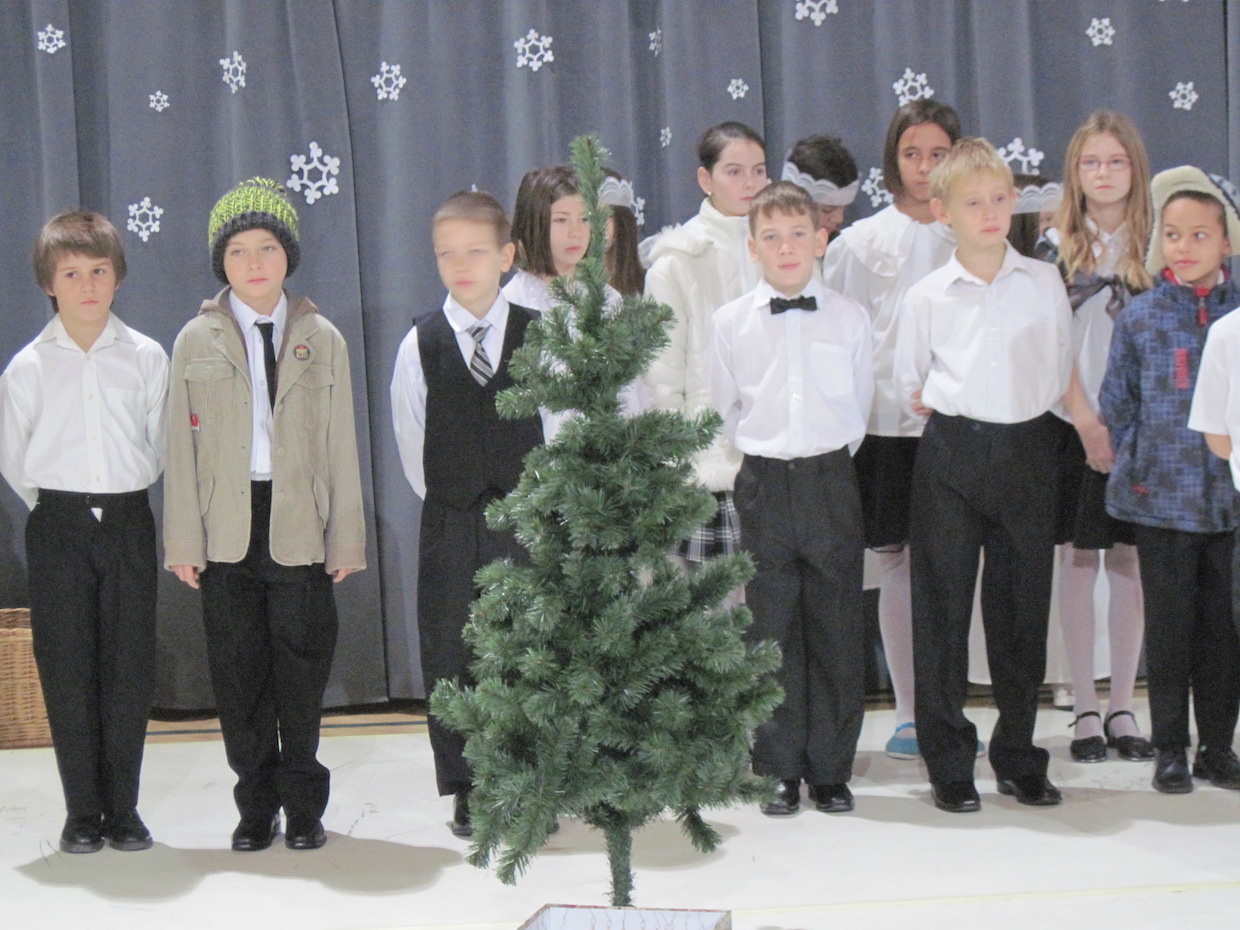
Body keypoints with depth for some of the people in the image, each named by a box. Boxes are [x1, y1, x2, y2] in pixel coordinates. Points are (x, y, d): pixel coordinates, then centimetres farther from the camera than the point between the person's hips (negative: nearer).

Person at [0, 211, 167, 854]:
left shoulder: (146, 358, 1)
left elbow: (158, 444, 10)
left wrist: (124, 497, 9)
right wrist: (52, 505, 8)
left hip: (128, 521, 1)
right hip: (57, 528, 0)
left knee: (129, 669, 2)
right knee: (67, 671, 1)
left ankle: (123, 810, 12)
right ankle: (82, 813, 10)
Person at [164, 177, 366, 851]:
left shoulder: (321, 339, 6)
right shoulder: (196, 342, 5)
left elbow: (340, 445, 5)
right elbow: (181, 447, 4)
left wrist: (346, 536, 1)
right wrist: (183, 541, -1)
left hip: (299, 525, 0)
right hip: (226, 527, 0)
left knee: (302, 664, 1)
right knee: (238, 669, 4)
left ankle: (304, 806, 14)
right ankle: (256, 806, 15)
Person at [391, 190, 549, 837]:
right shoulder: (421, 344, 0)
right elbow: (411, 440, 6)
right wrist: (449, 505, 7)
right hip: (449, 524, 1)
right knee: (451, 656, 3)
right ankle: (467, 791, 13)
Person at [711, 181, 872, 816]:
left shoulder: (848, 319, 3)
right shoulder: (731, 323, 3)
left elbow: (860, 405, 12)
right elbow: (724, 409, 12)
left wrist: (828, 460, 10)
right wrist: (766, 454, 9)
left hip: (832, 482, 0)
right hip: (763, 484, 0)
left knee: (837, 632, 3)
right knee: (771, 631, 2)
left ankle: (831, 770, 13)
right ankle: (778, 771, 11)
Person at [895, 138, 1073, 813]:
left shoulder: (1045, 283, 5)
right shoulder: (927, 296, 1)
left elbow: (1060, 370, 13)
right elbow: (908, 382, 13)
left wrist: (1029, 406, 6)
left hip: (1027, 450, 1)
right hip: (952, 453, -1)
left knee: (1023, 605, 6)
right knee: (943, 606, 1)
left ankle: (1018, 757, 18)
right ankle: (948, 764, 10)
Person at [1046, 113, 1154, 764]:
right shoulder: (1056, 247, 2)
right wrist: (1087, 422, -11)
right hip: (1074, 425, -1)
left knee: (1129, 563, 4)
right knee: (1078, 563, 2)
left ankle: (1122, 708, 13)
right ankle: (1085, 710, 8)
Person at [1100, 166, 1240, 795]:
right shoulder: (1140, 317, 1)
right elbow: (1116, 404, 7)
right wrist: (1141, 464, 3)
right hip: (1163, 499, -1)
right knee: (1168, 624, 5)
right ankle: (1170, 748, 15)